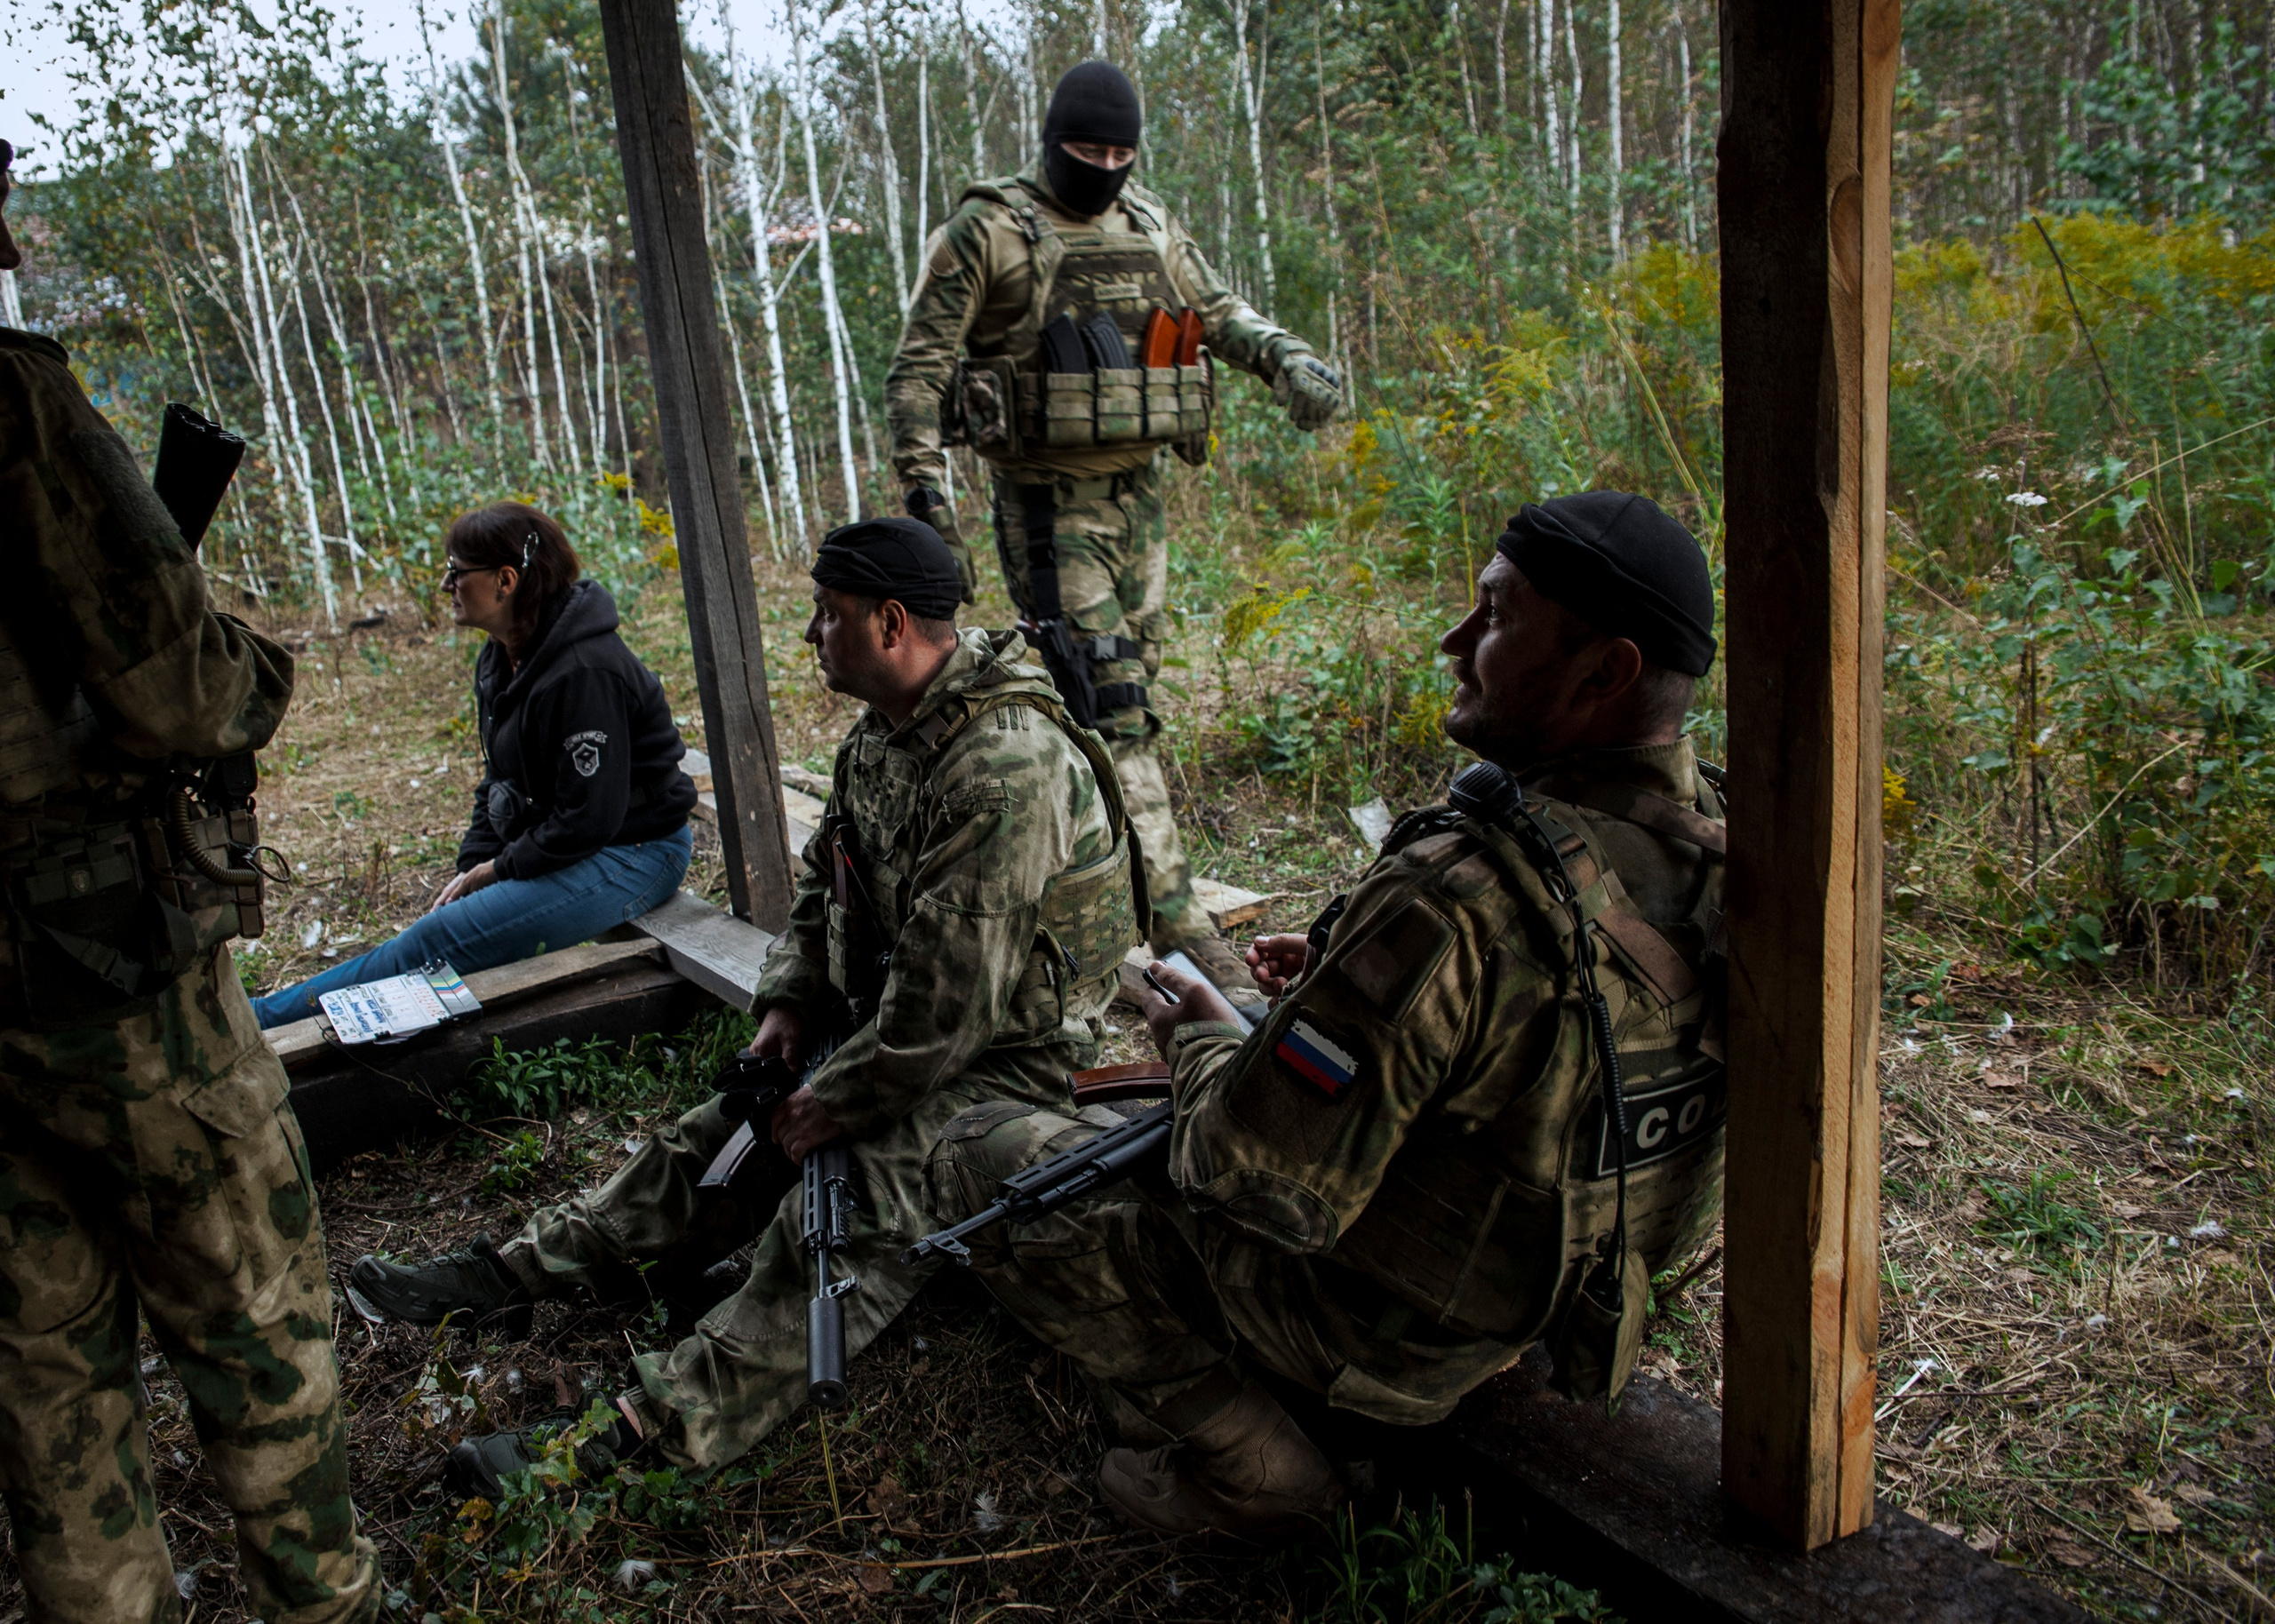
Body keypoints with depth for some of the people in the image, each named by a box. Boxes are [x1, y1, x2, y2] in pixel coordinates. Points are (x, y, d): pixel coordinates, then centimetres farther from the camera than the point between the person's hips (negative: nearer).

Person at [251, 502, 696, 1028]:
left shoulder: (584, 673, -24)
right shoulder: (500, 660, 8)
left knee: (437, 940, -17)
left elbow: (589, 817, -23)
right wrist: (472, 867, 3)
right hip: (553, 849, 9)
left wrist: (499, 870, -13)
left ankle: (259, 1020, -12)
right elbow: (500, 783, 16)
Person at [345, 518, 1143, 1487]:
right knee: (717, 1137, 7)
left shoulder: (1005, 769, -28)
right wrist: (790, 1002, 5)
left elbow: (953, 995, -29)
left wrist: (837, 1104, -19)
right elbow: (822, 881, 19)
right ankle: (515, 1273, 16)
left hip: (1010, 1055, -9)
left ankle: (656, 1435, -33)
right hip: (895, 1031, 9)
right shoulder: (884, 733, 5)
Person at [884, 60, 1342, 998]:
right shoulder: (988, 231, -6)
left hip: (1139, 491, 7)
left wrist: (1288, 359, -2)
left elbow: (1219, 313, 19)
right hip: (1047, 499, -7)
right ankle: (1173, 917, -12)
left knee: (1122, 694, 12)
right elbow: (918, 368, -7)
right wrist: (926, 496, -16)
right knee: (1108, 707, -11)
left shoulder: (1150, 228, 12)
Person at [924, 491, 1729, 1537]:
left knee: (977, 1164, 4)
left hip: (1390, 1319, -8)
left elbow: (1269, 1180, -30)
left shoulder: (1455, 899, -37)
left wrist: (1201, 1044, -9)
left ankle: (1250, 1468, 7)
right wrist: (1350, 979, 3)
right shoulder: (1709, 839, -10)